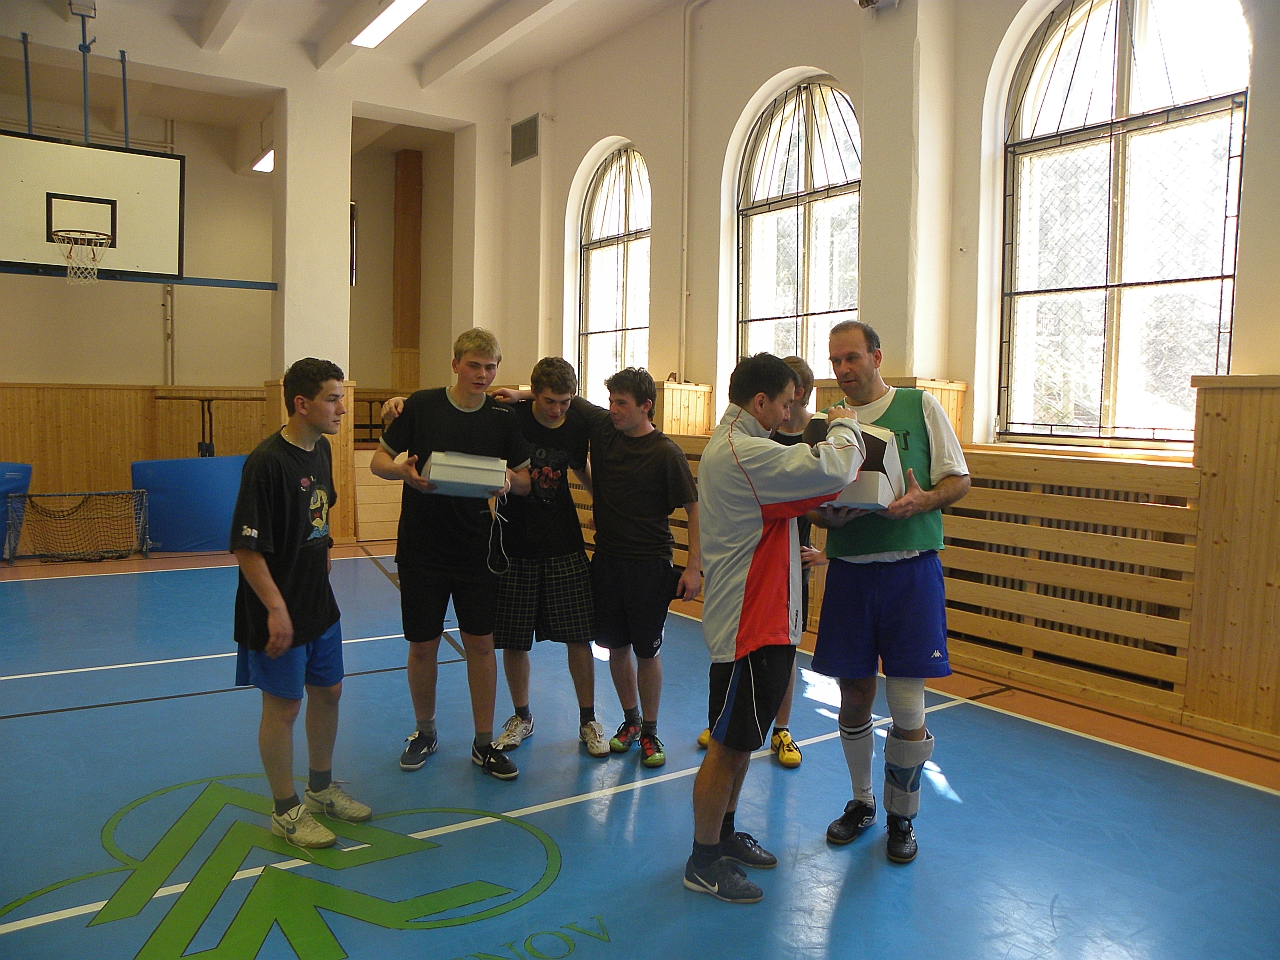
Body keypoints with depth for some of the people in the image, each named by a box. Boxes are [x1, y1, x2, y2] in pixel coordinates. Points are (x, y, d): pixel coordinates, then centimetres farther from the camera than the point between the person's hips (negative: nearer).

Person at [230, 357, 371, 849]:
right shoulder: (267, 462, -22)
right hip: (280, 611, -8)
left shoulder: (321, 449, 4)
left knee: (328, 692, 18)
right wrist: (276, 609, -22)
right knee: (283, 705, 5)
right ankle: (287, 811, 22)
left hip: (320, 602, 8)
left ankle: (322, 789, 37)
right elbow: (246, 548, -22)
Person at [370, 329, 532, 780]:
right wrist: (404, 471, -21)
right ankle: (424, 732, 30)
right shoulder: (422, 405, -3)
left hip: (478, 549, 1)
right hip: (422, 548, -1)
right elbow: (379, 460, 2)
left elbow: (526, 480, 6)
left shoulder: (504, 418, 1)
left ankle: (484, 742, 20)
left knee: (481, 642, 6)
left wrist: (508, 480, -18)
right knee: (423, 644, 8)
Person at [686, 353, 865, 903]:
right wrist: (845, 427, -7)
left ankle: (724, 832, 35)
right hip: (748, 625, -11)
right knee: (729, 742, 1)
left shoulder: (730, 446, 15)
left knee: (741, 737, 20)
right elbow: (833, 470, -26)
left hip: (763, 619, 11)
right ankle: (704, 861, 15)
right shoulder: (742, 452, -21)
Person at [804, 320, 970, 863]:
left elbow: (959, 480, 2)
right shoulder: (827, 422, 9)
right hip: (848, 571, 3)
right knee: (854, 696, 10)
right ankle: (861, 802, 32)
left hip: (910, 570, -3)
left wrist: (922, 501, -17)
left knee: (907, 706, -1)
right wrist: (830, 514, -12)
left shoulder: (920, 406, 2)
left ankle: (902, 817, 21)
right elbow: (817, 508, 11)